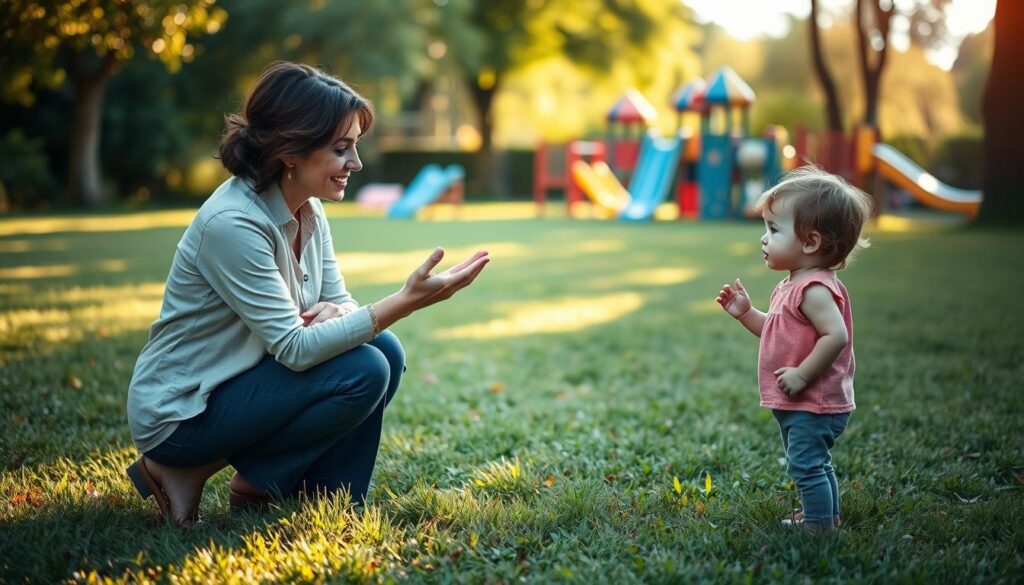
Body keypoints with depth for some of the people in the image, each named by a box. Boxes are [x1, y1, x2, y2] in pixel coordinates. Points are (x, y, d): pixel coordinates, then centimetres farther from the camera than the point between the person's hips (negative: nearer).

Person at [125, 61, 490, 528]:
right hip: (179, 415, -8)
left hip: (240, 384, 8)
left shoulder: (309, 212, 0)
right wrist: (406, 301, -35)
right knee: (362, 372, -22)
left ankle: (328, 506, 4)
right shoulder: (232, 223, -26)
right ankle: (193, 471, -7)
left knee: (383, 350, -9)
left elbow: (340, 301, 5)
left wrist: (331, 313, -20)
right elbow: (294, 348, -29)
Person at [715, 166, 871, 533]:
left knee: (807, 466, -5)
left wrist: (802, 375, -29)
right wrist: (746, 313, 10)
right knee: (815, 465, 24)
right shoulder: (793, 286, 11)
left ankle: (818, 527, 4)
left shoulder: (814, 289, -23)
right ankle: (827, 516, 39)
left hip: (812, 405, -11)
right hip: (801, 405, 11)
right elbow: (779, 335, 20)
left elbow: (836, 336, -33)